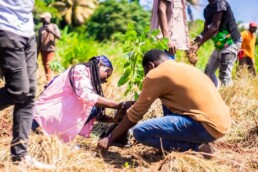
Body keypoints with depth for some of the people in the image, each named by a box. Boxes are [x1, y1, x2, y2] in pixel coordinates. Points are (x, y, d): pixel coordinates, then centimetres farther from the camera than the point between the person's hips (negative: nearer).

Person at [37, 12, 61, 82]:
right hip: (43, 50, 4)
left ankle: (49, 82, -16)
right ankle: (48, 81, 11)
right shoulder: (41, 29, 12)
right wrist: (37, 53, 12)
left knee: (49, 66, -14)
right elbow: (39, 42, 14)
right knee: (45, 67, 5)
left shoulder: (54, 26, 4)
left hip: (50, 50, -4)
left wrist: (51, 31, -23)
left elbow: (59, 36, -8)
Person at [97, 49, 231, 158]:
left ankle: (195, 146, -5)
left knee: (140, 132, -9)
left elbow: (135, 114, 2)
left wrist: (110, 139, 12)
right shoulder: (182, 67, 21)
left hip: (208, 126, -9)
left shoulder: (156, 74, -4)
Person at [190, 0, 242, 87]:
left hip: (231, 42, -10)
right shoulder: (208, 9, 10)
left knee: (224, 76, -15)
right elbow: (206, 30, 9)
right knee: (208, 72, 14)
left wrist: (198, 45, -29)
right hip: (220, 45, 10)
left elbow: (215, 27, -26)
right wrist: (194, 41, -11)